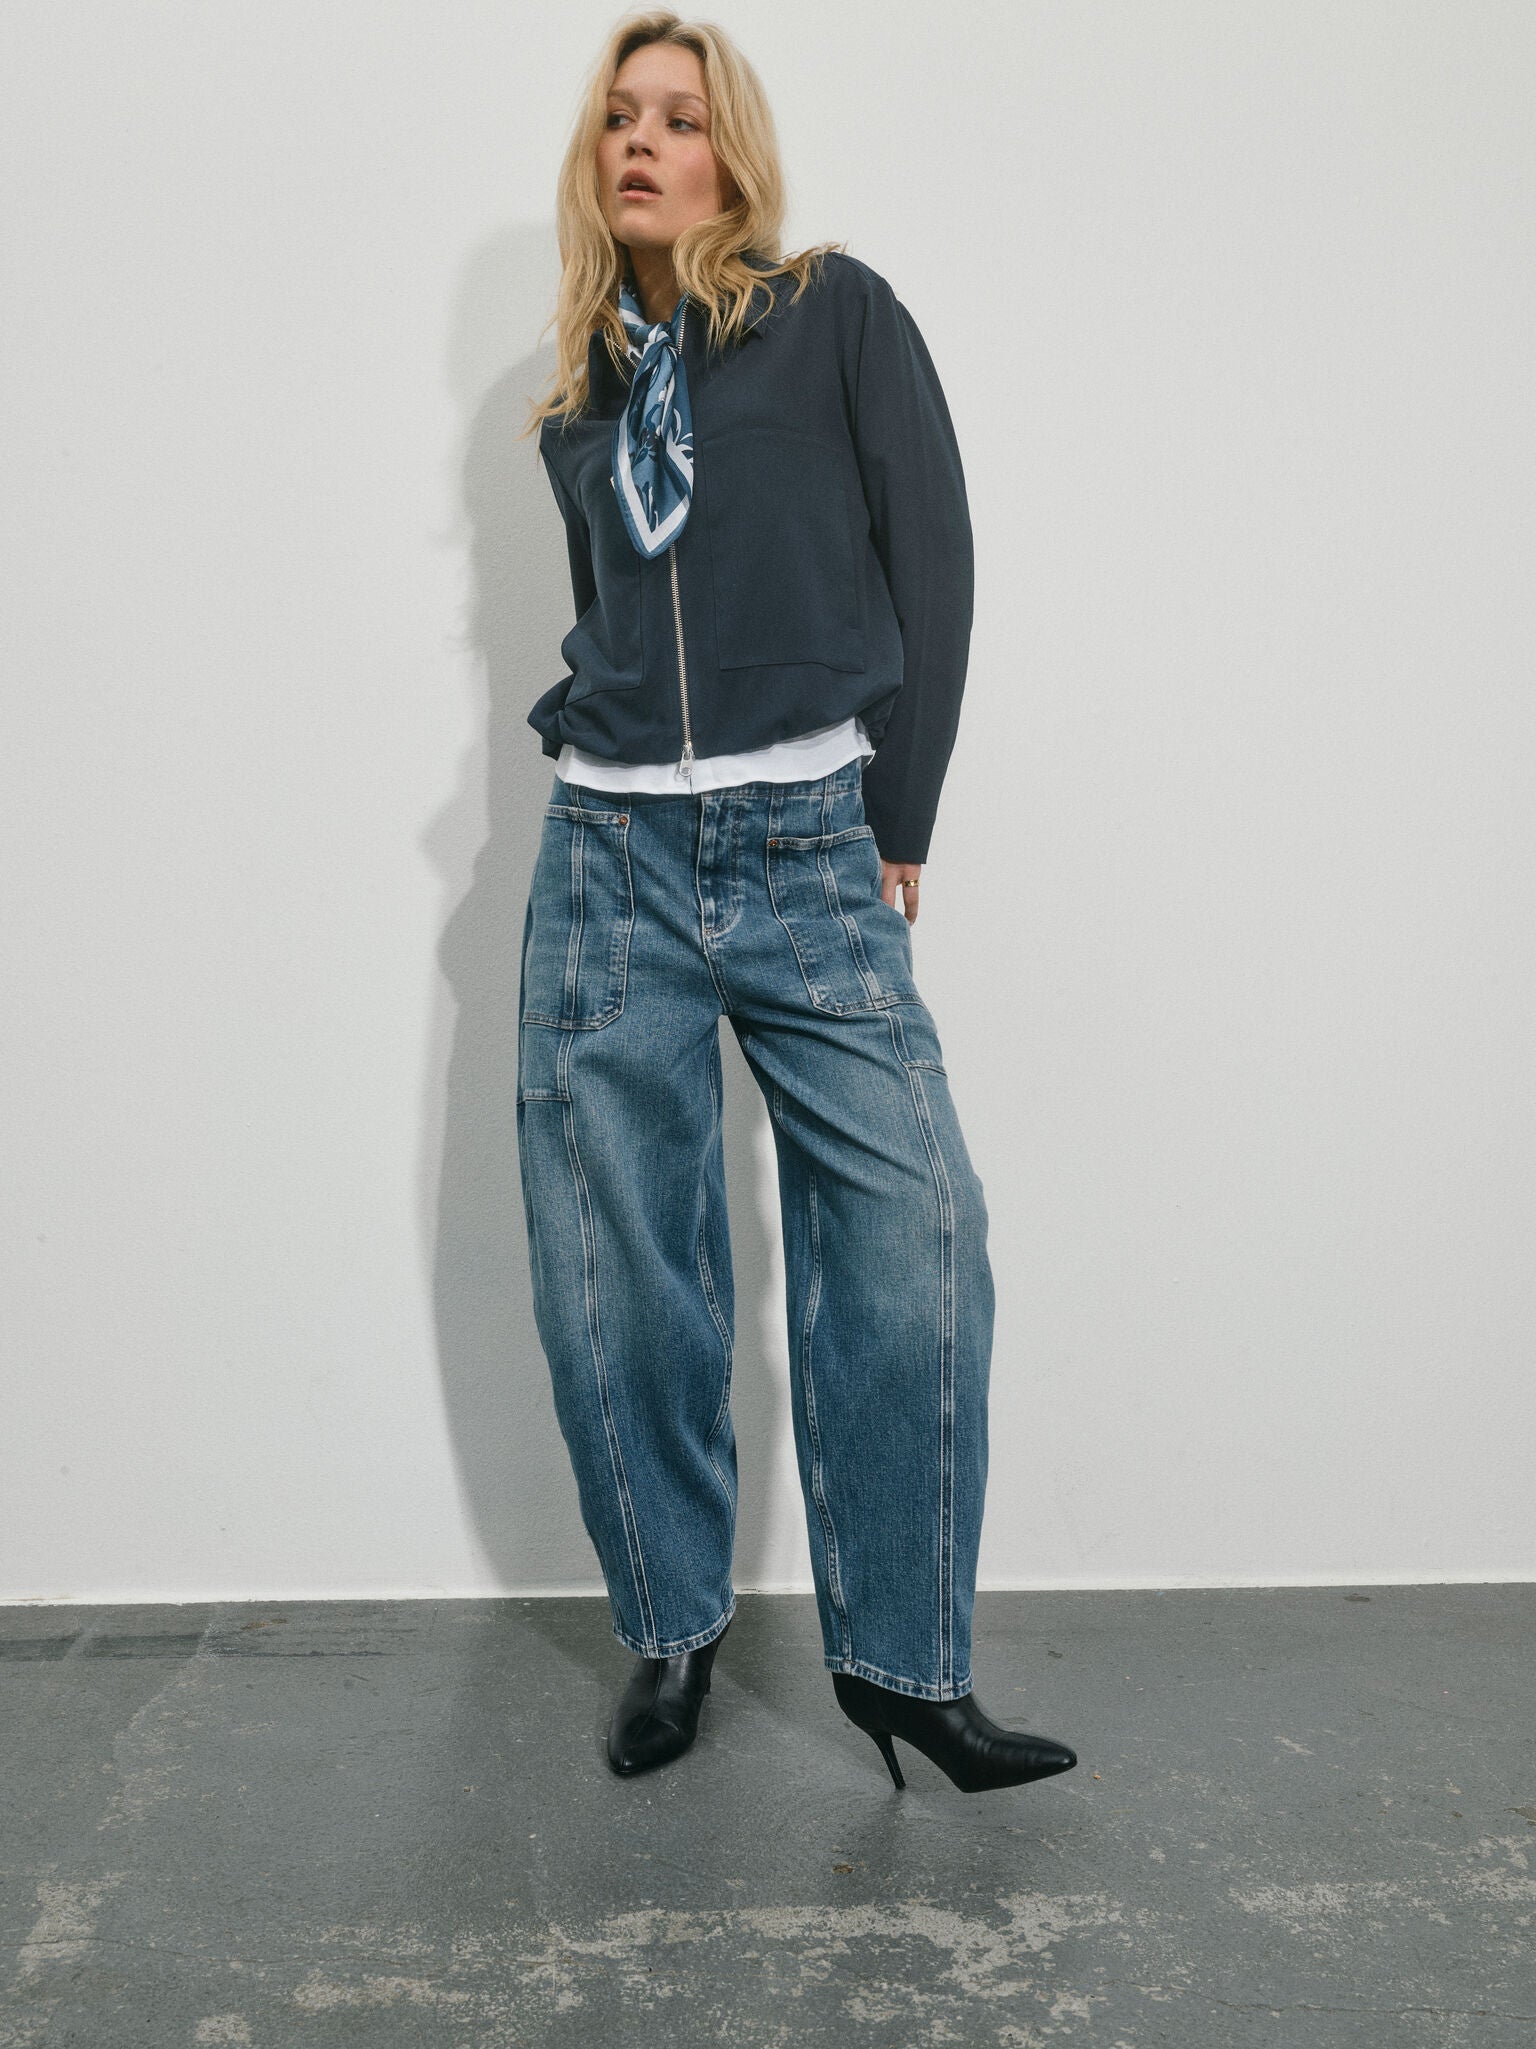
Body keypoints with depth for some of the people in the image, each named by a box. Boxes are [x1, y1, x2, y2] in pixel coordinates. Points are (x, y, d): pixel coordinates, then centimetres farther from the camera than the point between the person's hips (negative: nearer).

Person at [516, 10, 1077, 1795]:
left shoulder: (836, 315, 6)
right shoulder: (578, 405, 17)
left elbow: (930, 561, 0)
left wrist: (893, 828, -3)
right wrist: (633, 773, 5)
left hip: (811, 855, -3)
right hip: (612, 858, 3)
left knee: (912, 1237, -11)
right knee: (616, 1272, 2)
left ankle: (902, 1661, 5)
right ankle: (671, 1630, 20)